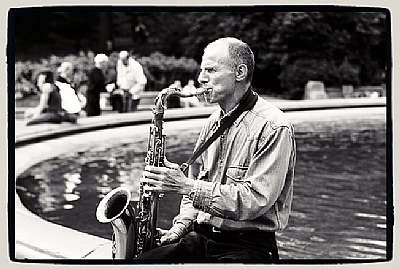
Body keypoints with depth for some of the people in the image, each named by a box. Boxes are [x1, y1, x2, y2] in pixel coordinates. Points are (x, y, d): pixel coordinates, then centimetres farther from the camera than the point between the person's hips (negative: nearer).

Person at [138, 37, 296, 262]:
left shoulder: (273, 127, -12)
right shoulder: (214, 122, 14)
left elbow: (255, 201, -20)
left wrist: (187, 186, -21)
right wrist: (182, 225, 4)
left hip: (248, 245, -7)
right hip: (201, 237, 7)